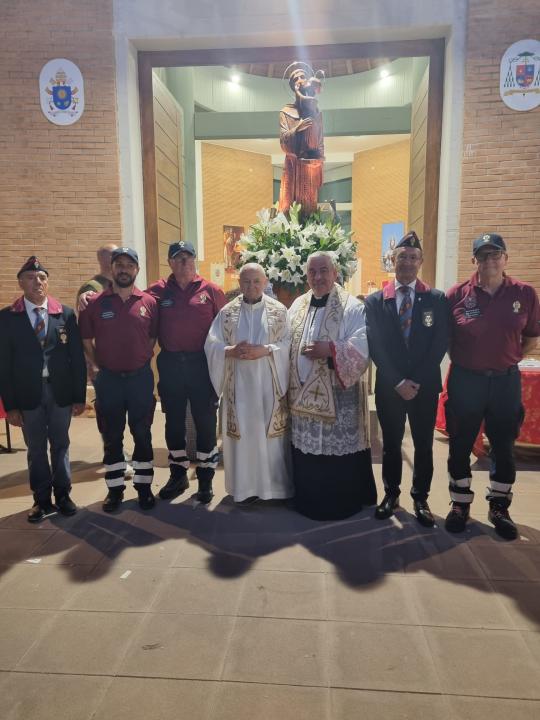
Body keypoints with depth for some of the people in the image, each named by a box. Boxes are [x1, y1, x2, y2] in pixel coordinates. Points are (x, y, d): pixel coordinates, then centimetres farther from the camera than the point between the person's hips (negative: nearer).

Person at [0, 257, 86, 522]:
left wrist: (79, 396, -1)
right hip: (28, 394, 0)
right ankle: (42, 499, 26)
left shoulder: (65, 314, 1)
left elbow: (77, 357, 1)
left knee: (60, 445, 12)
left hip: (60, 391, 1)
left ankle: (62, 495, 28)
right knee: (36, 449, 11)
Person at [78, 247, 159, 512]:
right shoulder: (94, 302, -3)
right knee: (111, 437, 10)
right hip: (108, 378, 0)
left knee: (142, 435, 9)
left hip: (140, 377, 0)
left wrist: (144, 359, 3)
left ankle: (144, 486, 23)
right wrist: (94, 367, 0)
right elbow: (86, 338, 5)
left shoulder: (149, 302, -1)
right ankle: (115, 488, 24)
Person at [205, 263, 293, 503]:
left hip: (269, 385, -1)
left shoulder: (279, 311, 2)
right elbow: (211, 344, 0)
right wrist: (231, 351, -18)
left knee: (271, 432, 3)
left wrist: (265, 350, -19)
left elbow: (289, 344, -4)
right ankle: (244, 486, 20)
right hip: (239, 385, 1)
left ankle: (273, 485, 18)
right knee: (241, 434, 6)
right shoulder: (227, 312, 6)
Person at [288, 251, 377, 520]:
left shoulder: (352, 307, -5)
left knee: (338, 450, 1)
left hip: (337, 395, -5)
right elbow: (287, 345, 13)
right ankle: (309, 502, 30)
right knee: (306, 448, 13)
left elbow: (362, 346, -15)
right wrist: (290, 384, 2)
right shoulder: (297, 306, 12)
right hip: (302, 393, 5)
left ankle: (343, 503, 20)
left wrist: (329, 349, -23)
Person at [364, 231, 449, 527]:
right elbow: (375, 347, -3)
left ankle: (420, 498, 25)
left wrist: (417, 380, -12)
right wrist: (397, 381, -12)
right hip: (389, 386, 0)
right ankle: (391, 494, 28)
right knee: (391, 443, 11)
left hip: (425, 386, 0)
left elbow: (440, 344, -4)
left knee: (423, 444, 9)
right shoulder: (375, 301, 2)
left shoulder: (436, 299, 2)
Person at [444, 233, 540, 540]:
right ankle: (460, 504, 28)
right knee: (460, 445, 9)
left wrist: (505, 359, 1)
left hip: (506, 380, 1)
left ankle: (499, 507, 31)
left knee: (504, 447, 12)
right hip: (465, 380, -1)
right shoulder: (457, 294, -6)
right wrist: (462, 358, 1)